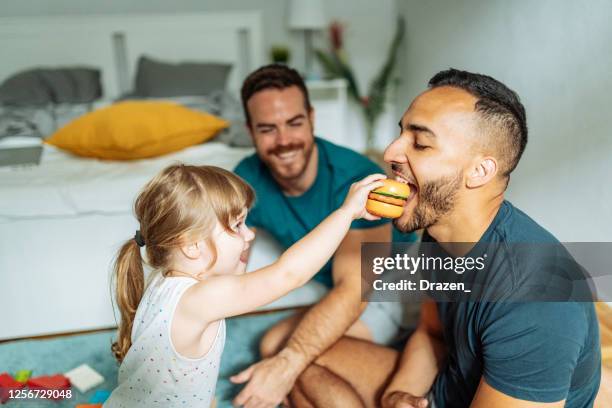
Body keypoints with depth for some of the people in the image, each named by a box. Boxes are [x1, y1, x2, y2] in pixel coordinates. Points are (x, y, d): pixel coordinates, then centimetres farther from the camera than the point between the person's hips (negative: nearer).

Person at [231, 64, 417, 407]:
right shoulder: (248, 180, -12)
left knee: (277, 347, -24)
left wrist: (288, 363, -50)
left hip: (391, 290, -5)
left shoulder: (359, 180, -29)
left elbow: (354, 290, -37)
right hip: (327, 293, 5)